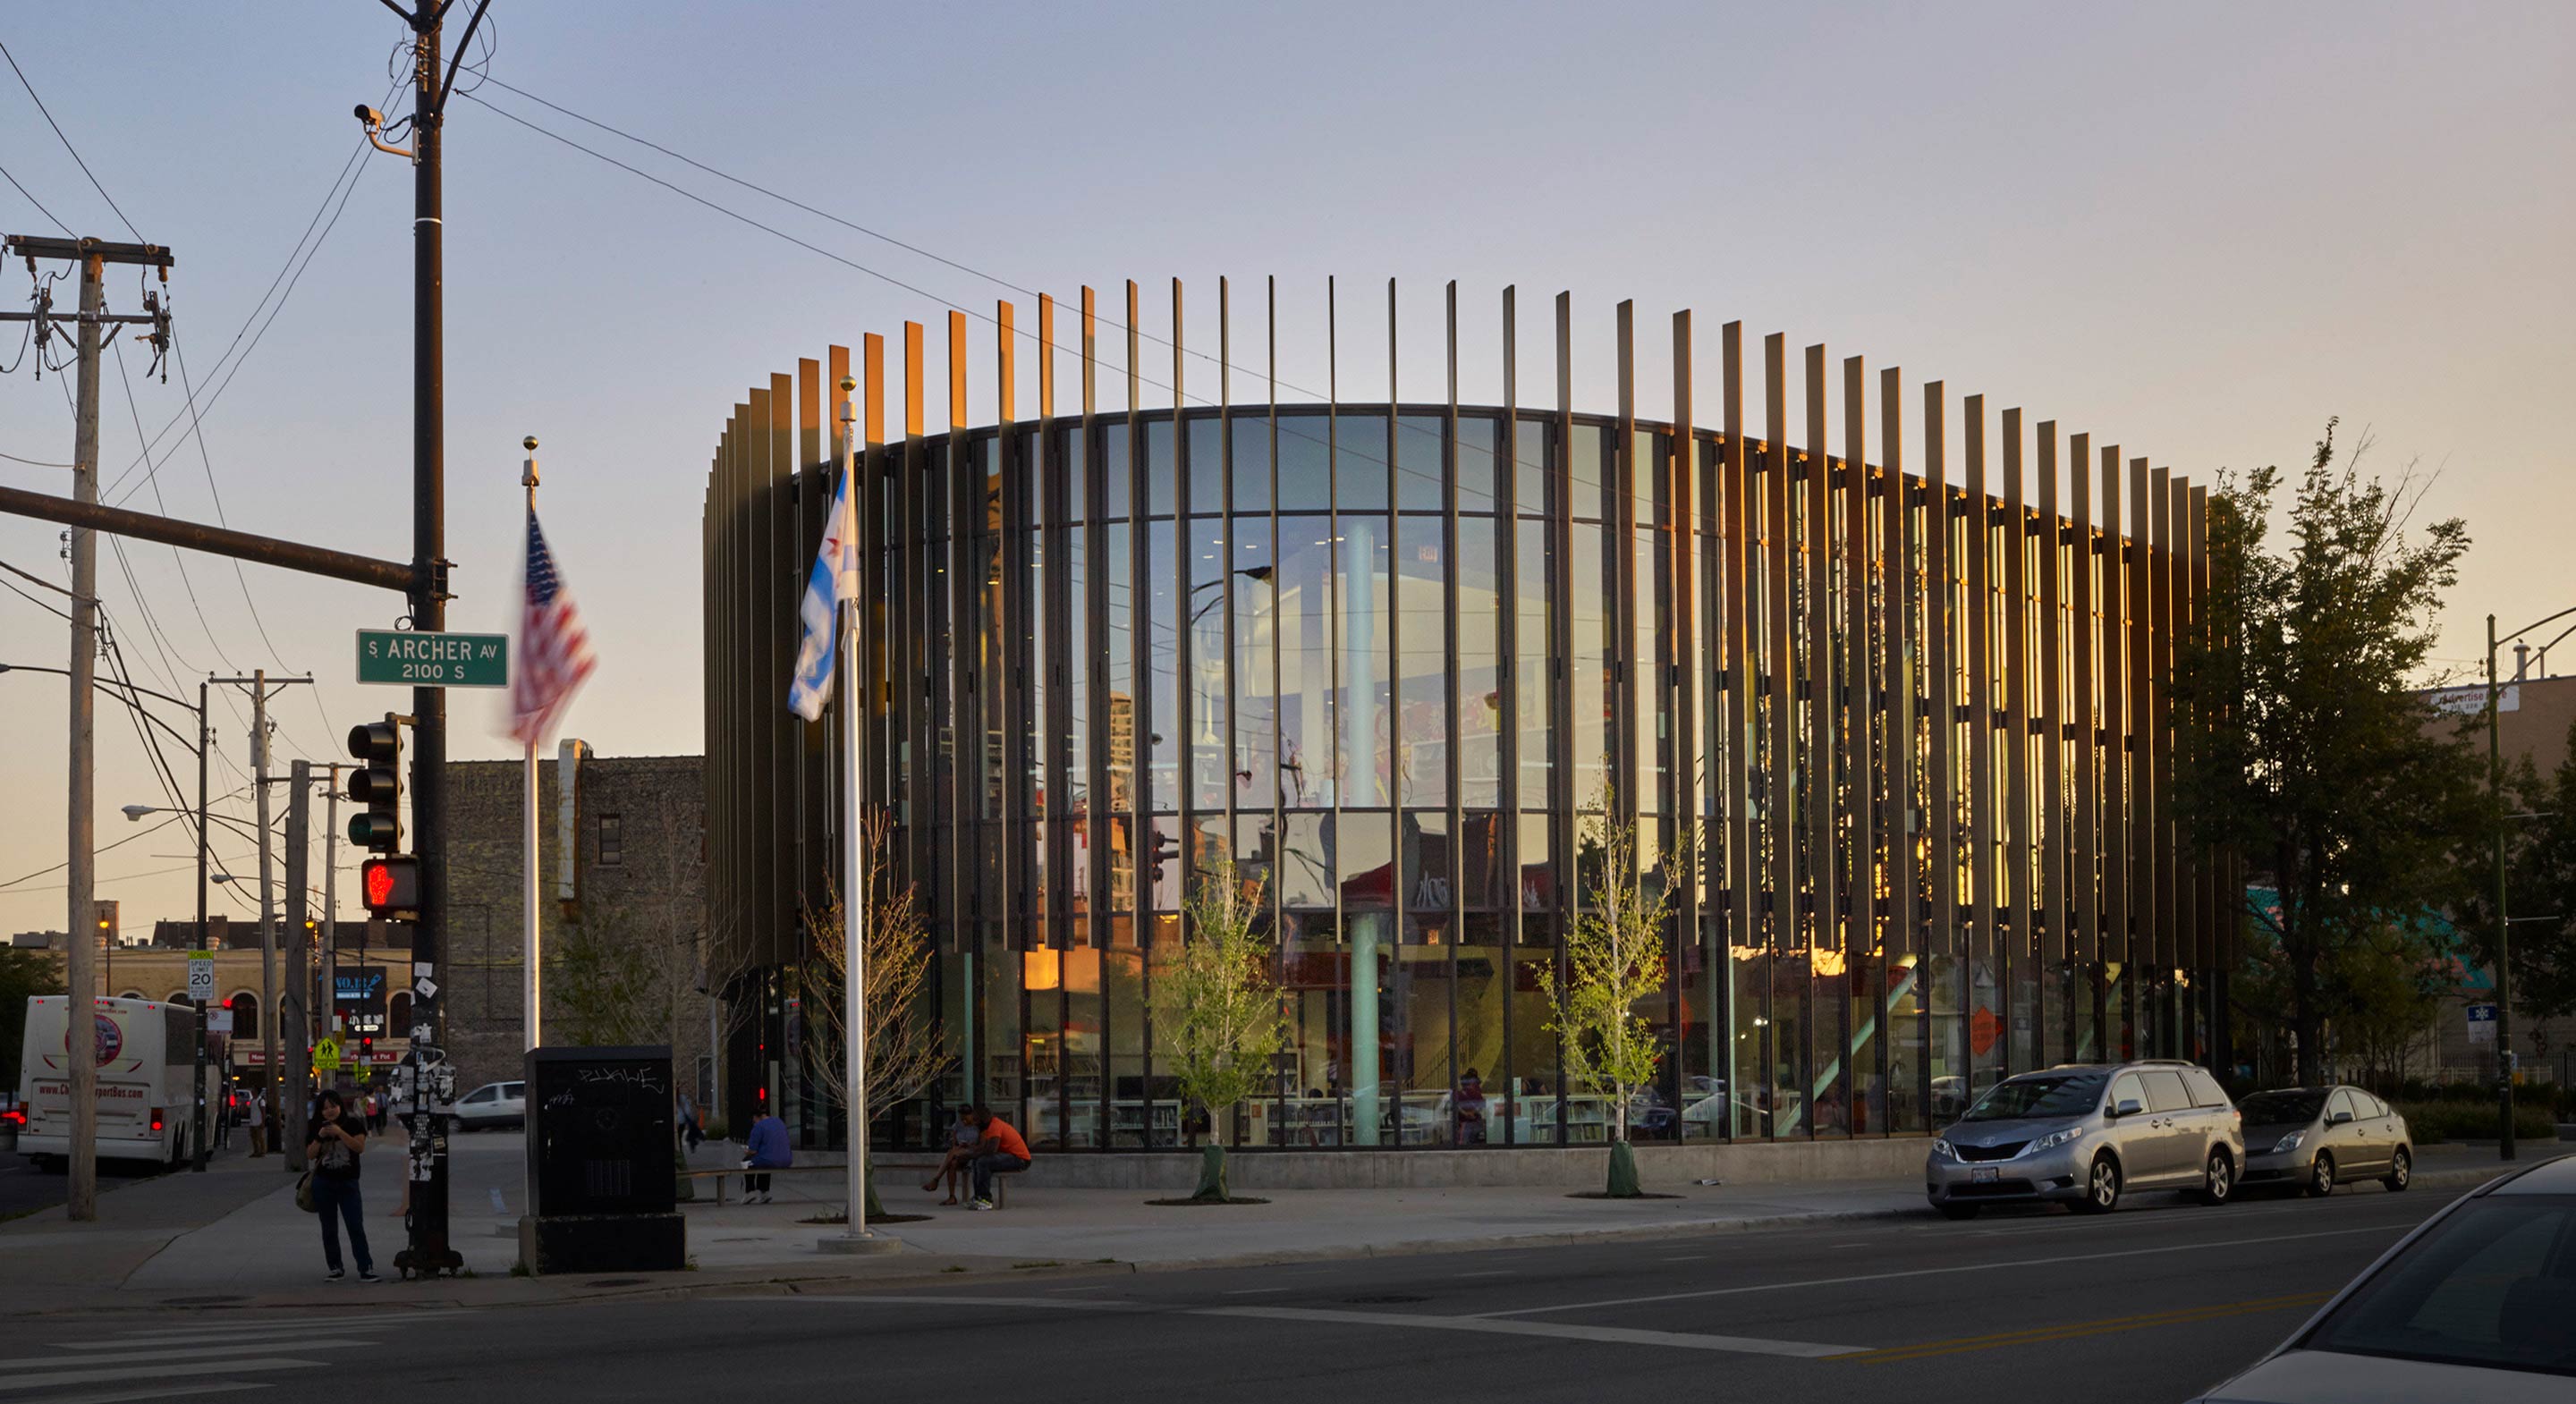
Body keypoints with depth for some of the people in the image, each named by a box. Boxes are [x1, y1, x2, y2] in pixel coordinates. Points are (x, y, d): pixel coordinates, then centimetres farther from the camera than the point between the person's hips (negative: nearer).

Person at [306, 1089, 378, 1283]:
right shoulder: (317, 1127, 6)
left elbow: (360, 1147, -14)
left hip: (348, 1181, -3)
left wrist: (340, 1133, -24)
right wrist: (319, 1138, -13)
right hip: (323, 1183, 3)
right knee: (329, 1229, 7)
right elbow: (309, 1155, 3)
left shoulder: (352, 1123, -2)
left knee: (356, 1227, -8)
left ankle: (366, 1269, -9)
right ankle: (334, 1268, 15)